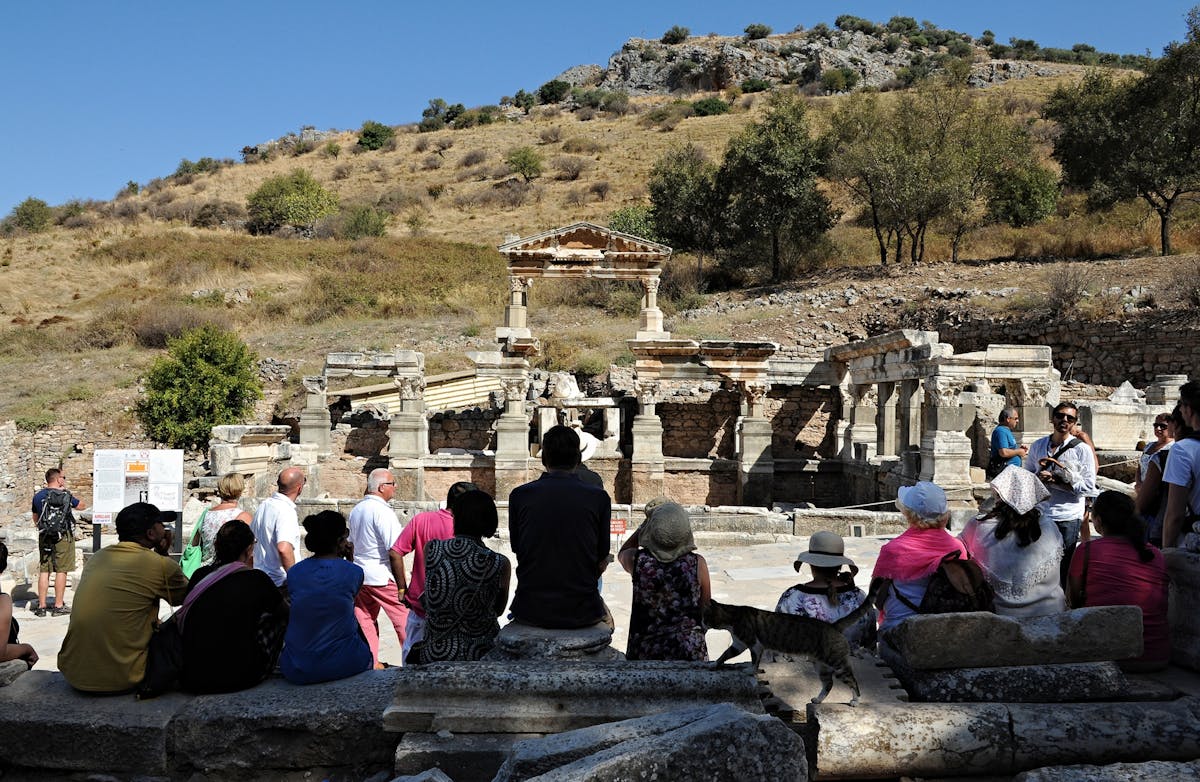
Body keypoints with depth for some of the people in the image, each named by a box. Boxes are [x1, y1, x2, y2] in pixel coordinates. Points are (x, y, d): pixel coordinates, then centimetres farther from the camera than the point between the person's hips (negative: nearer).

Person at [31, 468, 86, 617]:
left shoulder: (38, 496, 5)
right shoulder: (65, 496, -9)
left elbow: (35, 519, 16)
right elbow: (82, 505, 6)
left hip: (44, 537, 5)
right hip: (63, 537, -5)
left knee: (44, 571, 9)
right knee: (61, 571, 1)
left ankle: (41, 606, 11)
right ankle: (59, 606, 4)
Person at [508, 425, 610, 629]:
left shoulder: (519, 495, -5)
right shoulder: (598, 497, -7)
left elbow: (517, 552, 6)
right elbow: (602, 562, 1)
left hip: (531, 612, 1)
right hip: (581, 612, -1)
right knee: (606, 618, 35)